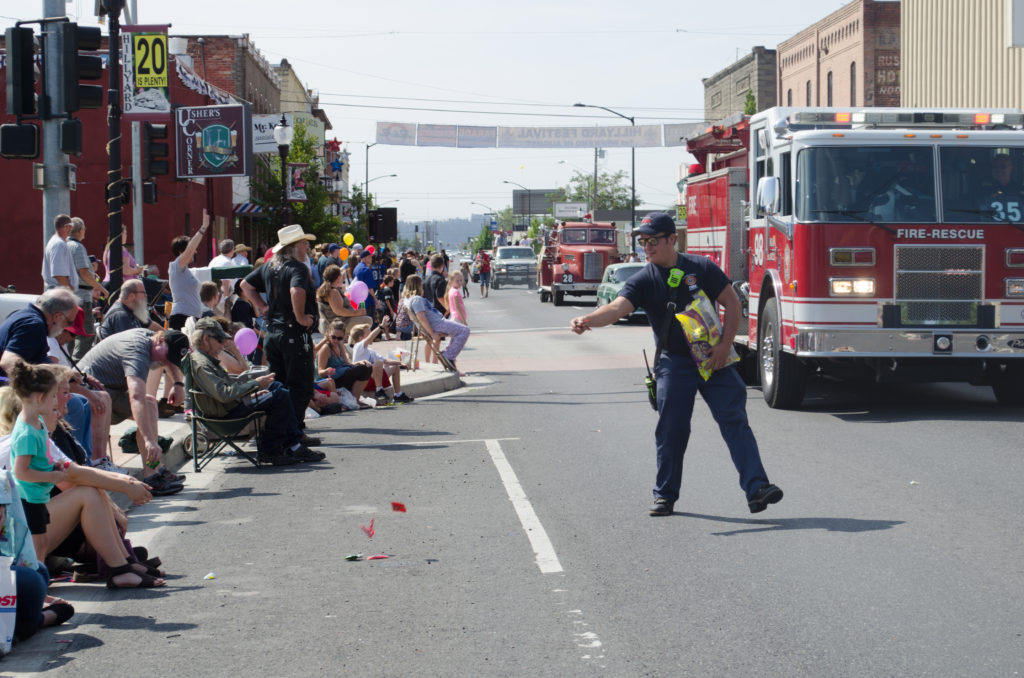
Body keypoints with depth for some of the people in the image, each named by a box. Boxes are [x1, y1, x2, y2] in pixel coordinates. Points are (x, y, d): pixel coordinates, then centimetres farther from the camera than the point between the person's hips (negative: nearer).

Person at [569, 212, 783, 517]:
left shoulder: (701, 267, -1)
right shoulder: (643, 281, -3)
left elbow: (732, 302, 1)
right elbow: (617, 307, -19)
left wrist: (725, 345, -10)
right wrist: (588, 320, -40)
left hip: (713, 360, 0)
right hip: (674, 363, 0)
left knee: (735, 421, -7)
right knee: (671, 430, 0)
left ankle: (756, 487, -11)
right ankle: (665, 495, 14)